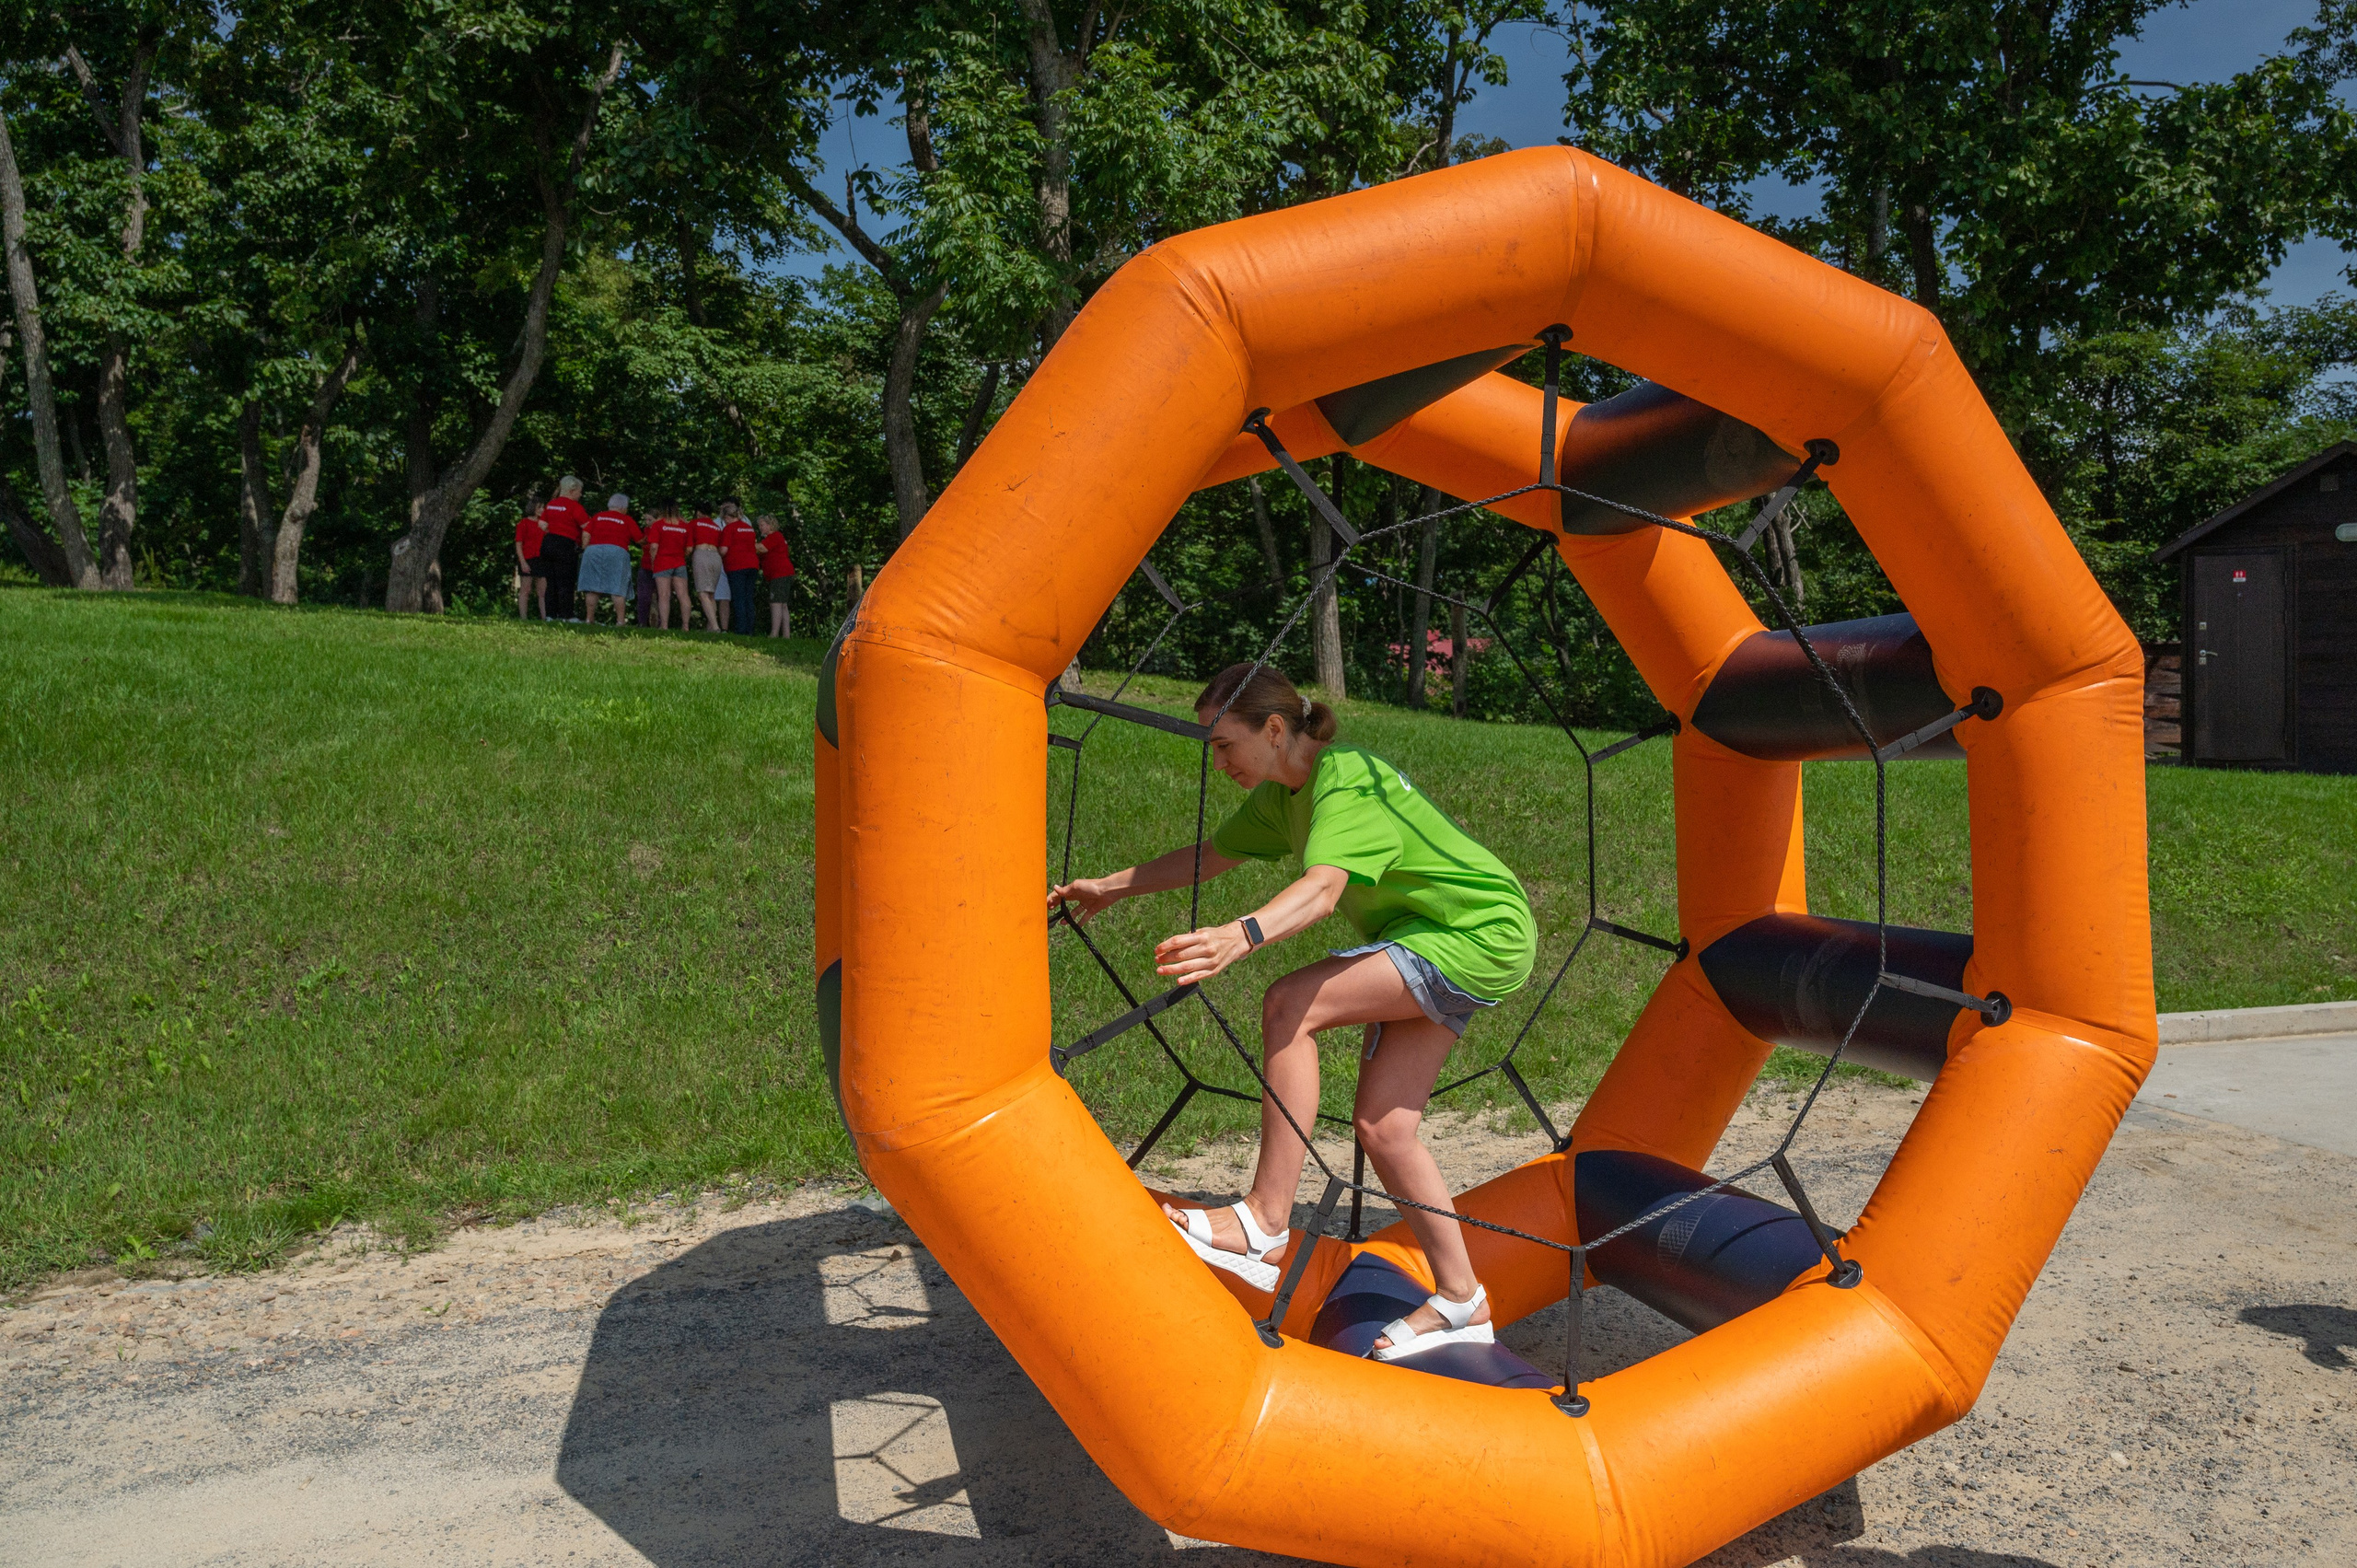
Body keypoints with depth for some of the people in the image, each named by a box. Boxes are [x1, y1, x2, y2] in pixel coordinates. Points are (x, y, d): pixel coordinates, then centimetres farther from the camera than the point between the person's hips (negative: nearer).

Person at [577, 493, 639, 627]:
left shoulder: (597, 517, 17)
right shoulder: (627, 520, 12)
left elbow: (586, 535, 11)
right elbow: (639, 540, 13)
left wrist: (585, 549, 21)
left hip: (593, 550, 2)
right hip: (618, 552, -2)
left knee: (592, 587, 4)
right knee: (617, 589, -3)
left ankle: (589, 619, 3)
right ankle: (620, 621, -9)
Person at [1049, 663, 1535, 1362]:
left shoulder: (1348, 782, -26)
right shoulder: (1286, 791, 3)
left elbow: (1322, 889, -43)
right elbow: (1212, 853, 15)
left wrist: (1238, 936, -60)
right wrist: (1112, 886, 10)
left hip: (1481, 935, -10)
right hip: (1427, 938, 10)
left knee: (1290, 1003, -25)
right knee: (1381, 1127, 3)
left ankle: (1266, 1226, -22)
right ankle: (1460, 1302, 15)